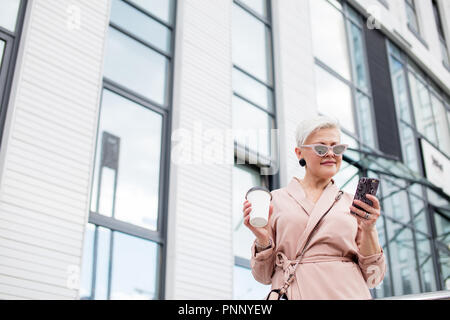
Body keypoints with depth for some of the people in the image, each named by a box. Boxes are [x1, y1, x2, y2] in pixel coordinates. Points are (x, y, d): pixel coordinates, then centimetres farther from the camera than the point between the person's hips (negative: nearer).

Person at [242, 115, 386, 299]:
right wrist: (263, 240, -11)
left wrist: (369, 230, -7)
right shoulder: (276, 200, 6)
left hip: (347, 292, 1)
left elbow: (372, 277, 7)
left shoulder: (352, 203, 10)